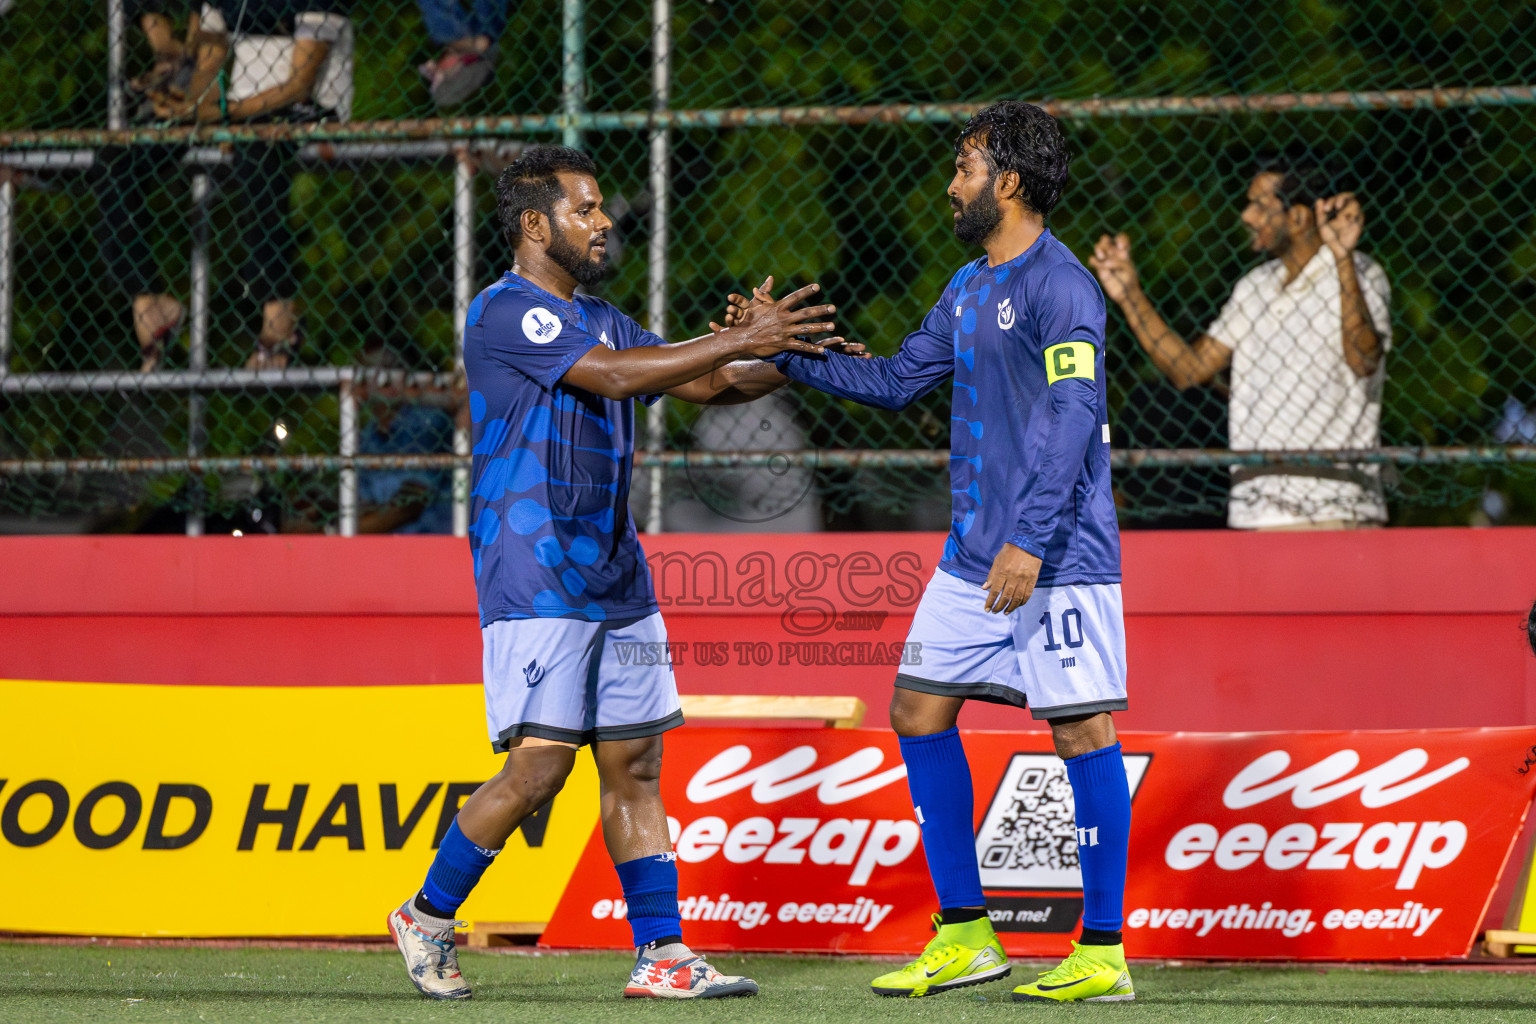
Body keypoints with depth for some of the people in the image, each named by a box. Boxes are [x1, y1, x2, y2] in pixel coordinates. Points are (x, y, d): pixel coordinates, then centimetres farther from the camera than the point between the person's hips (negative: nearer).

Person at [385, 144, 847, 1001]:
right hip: (536, 578, -8)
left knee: (635, 763, 4)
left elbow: (701, 384, 19)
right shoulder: (506, 313, -11)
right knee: (540, 765, -11)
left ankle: (661, 954, 5)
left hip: (617, 579, 8)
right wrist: (742, 340, -22)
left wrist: (789, 362, 3)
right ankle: (429, 916, 5)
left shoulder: (600, 318, 17)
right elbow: (614, 376, -21)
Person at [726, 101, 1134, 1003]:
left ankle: (1104, 953, -1)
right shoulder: (969, 288, 16)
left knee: (1083, 728, -5)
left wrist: (1029, 542, -27)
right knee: (920, 713, 8)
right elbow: (896, 381, 22)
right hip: (974, 556, 10)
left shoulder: (1059, 286, -13)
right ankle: (966, 935, 14)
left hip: (1059, 558, -10)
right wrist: (786, 350, 16)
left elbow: (1071, 420, -21)